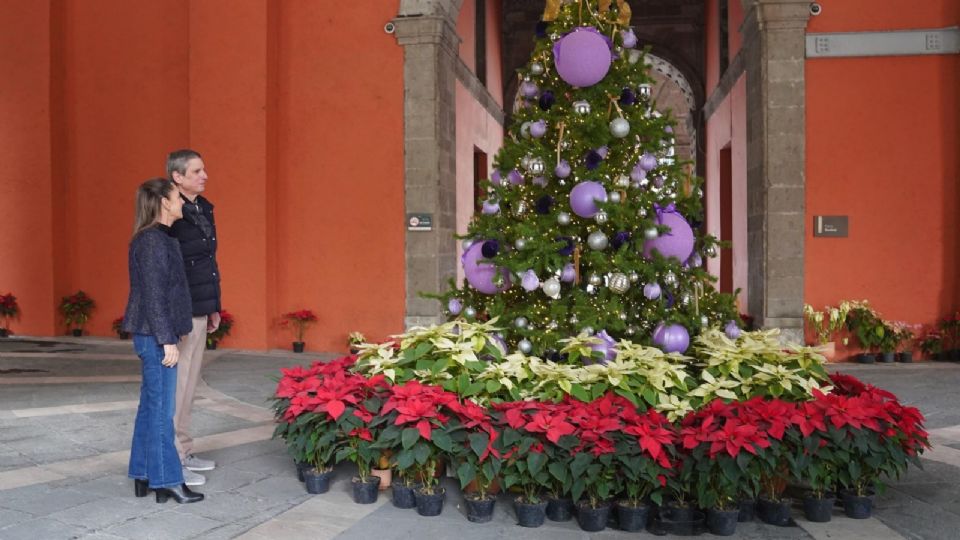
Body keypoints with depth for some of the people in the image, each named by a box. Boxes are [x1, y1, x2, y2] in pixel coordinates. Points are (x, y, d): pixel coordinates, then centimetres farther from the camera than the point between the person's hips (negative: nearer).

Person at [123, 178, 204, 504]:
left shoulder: (157, 238, 13)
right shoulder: (153, 240, -16)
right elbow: (154, 295, -20)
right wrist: (167, 341, -19)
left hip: (151, 335, 10)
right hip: (155, 335, -10)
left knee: (150, 406, 14)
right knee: (161, 409, -3)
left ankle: (144, 477, 22)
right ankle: (167, 482, 6)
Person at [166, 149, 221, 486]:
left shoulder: (203, 209, 13)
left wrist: (214, 306, 19)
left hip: (201, 311, 9)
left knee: (189, 384, 15)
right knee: (177, 385, -2)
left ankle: (184, 451, 26)